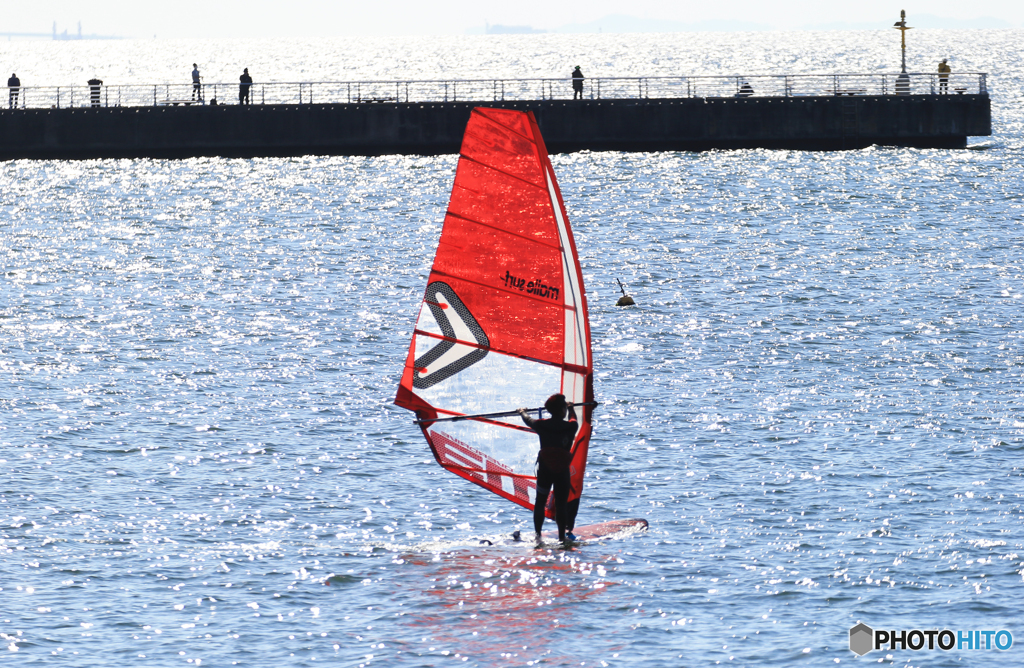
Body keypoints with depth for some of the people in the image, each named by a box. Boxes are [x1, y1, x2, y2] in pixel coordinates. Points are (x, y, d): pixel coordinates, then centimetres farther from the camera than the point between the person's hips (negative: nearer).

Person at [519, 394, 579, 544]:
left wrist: (522, 412, 43)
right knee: (561, 503, 6)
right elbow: (573, 420, 21)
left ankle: (537, 535, 3)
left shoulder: (542, 425, -3)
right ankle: (562, 536, 6)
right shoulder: (571, 426, -5)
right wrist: (571, 409, 44)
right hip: (562, 470, -1)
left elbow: (528, 420, 19)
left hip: (544, 469, 1)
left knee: (540, 503, 9)